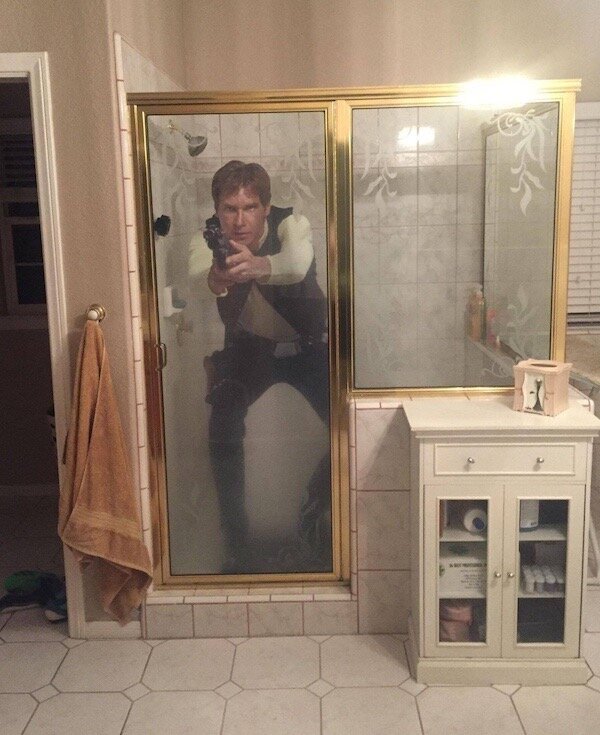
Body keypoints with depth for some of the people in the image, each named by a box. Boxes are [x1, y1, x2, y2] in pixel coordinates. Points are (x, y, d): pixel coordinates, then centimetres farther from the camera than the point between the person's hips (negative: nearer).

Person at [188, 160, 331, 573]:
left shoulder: (291, 225, -26)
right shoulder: (207, 241, -20)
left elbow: (297, 264, -49)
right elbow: (196, 278, -42)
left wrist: (259, 266, -72)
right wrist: (213, 283, -67)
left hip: (309, 345, 0)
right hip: (249, 348, 1)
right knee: (223, 426, -24)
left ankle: (313, 521, 10)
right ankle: (237, 542, -7)